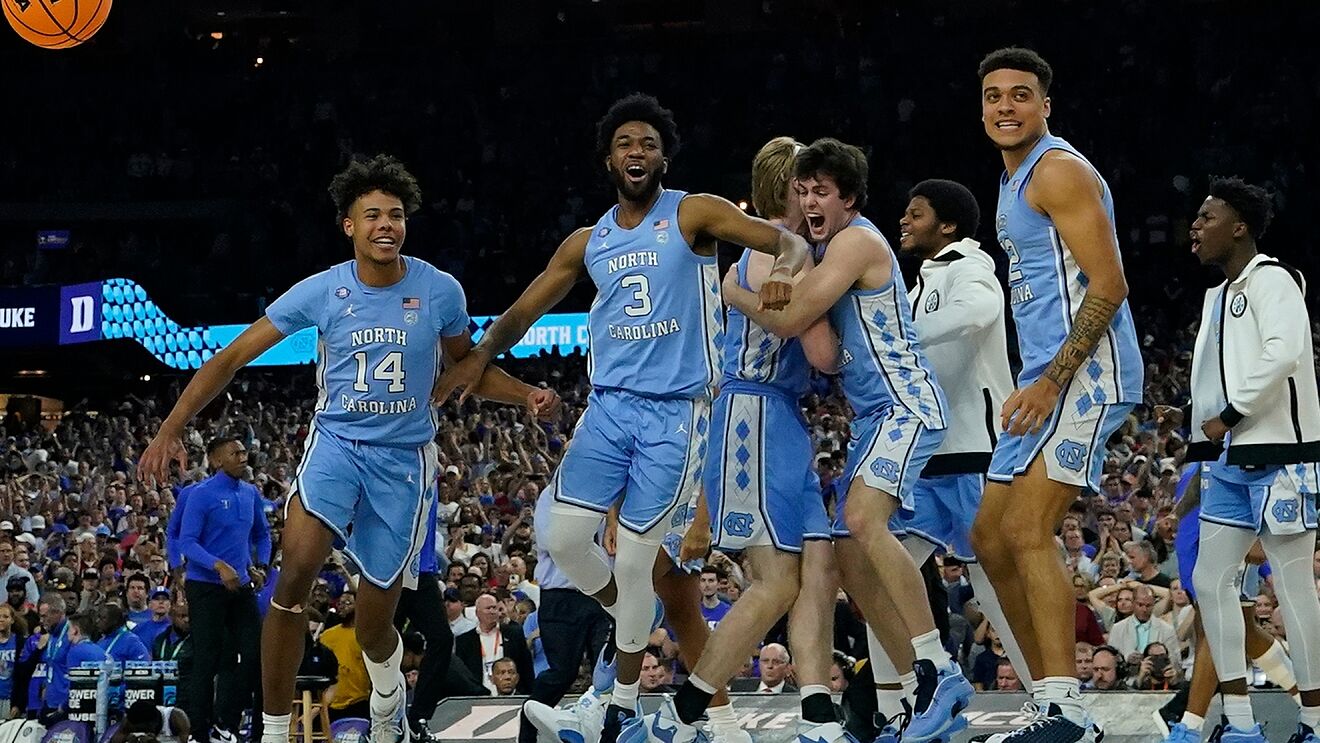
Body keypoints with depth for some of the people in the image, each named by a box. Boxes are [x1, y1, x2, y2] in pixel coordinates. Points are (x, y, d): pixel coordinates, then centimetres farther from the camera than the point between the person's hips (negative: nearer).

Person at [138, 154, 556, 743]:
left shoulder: (440, 291, -6)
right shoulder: (322, 291, -9)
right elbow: (231, 358, -5)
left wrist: (527, 395, -8)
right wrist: (171, 429, -13)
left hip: (406, 457, 1)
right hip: (337, 441, -1)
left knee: (374, 627, 5)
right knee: (296, 569, -28)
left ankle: (387, 691, 44)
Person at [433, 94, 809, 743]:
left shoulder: (693, 214, -2)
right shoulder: (588, 243, 12)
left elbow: (790, 243, -8)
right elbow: (524, 311, 19)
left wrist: (782, 270, -30)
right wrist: (481, 355, 4)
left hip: (674, 410, -4)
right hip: (609, 404, 5)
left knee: (637, 556, -3)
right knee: (564, 538, -6)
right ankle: (632, 622, 24)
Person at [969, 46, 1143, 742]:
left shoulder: (1058, 170, -10)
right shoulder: (1013, 180, 20)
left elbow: (1108, 284, -18)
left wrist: (1052, 382, -22)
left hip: (1085, 372, -11)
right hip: (1046, 378, 11)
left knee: (1027, 531, -18)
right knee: (990, 538, 10)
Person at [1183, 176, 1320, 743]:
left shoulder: (1270, 280, -9)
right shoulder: (1217, 295, 20)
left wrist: (1230, 416, -18)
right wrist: (1205, 434, 15)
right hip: (1231, 459, 10)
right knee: (1210, 581, 5)